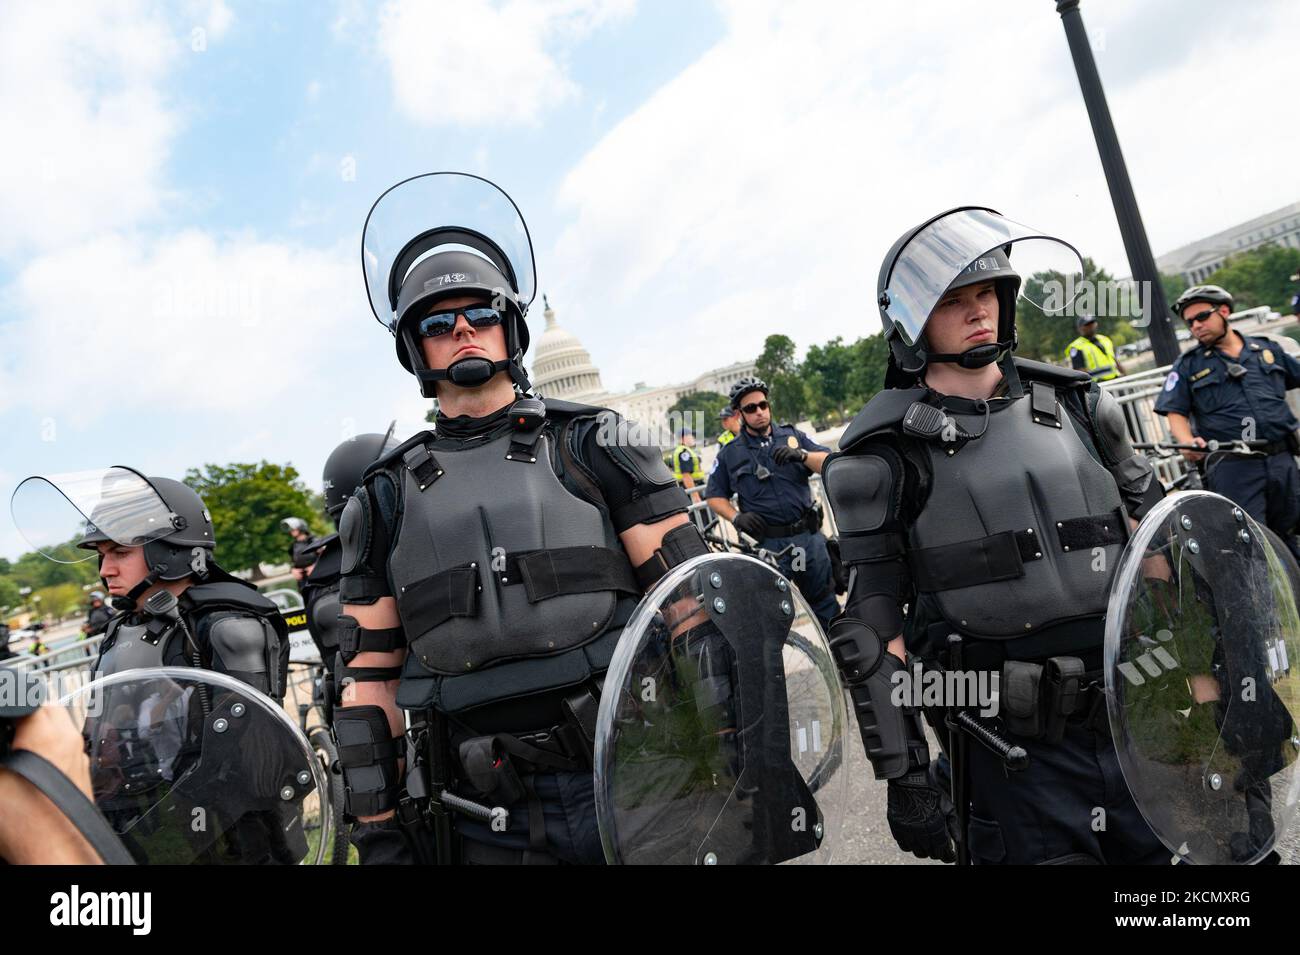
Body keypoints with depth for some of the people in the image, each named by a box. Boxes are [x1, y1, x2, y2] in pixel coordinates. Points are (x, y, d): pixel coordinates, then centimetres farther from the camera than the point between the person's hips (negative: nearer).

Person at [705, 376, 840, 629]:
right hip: (767, 545, -2)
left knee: (825, 603, 13)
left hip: (809, 537, 2)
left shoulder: (792, 435, 8)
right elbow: (715, 496, 10)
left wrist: (801, 454, -20)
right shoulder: (730, 453, 6)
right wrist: (736, 517, -8)